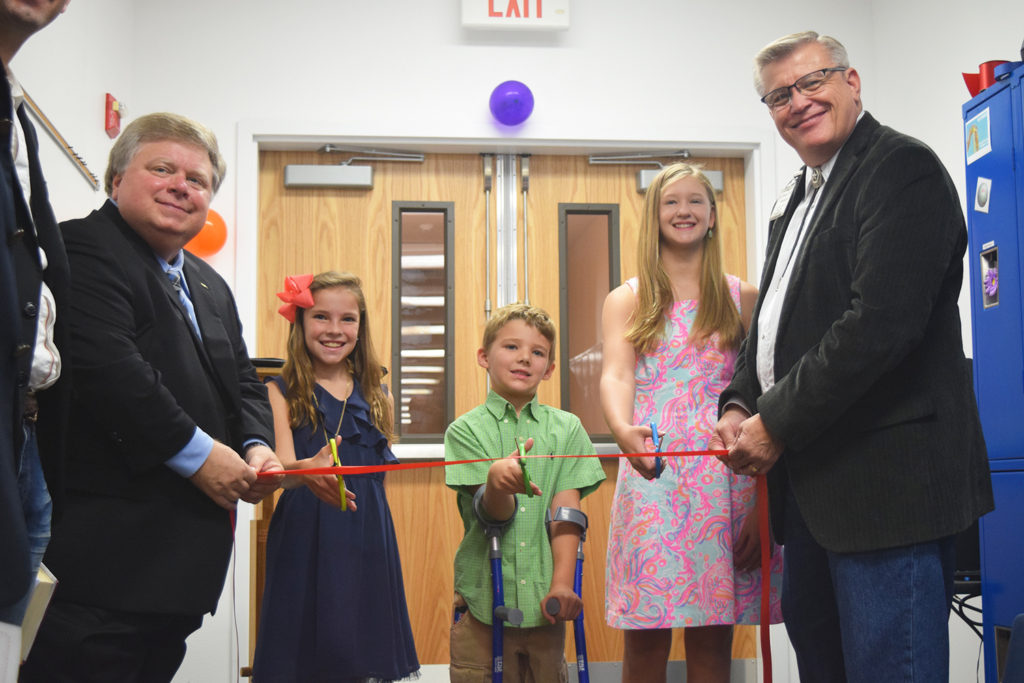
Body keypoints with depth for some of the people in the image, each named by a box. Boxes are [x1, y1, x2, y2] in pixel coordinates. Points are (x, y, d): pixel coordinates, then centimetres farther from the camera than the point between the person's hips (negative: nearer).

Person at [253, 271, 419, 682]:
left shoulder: (376, 394, 10)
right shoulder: (281, 392, 0)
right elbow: (283, 463, -15)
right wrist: (307, 471, -36)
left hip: (367, 539, 3)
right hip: (303, 540, -3)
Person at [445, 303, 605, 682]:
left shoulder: (566, 428, 7)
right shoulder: (466, 429, 0)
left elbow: (566, 512, 1)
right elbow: (492, 514, -11)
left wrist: (561, 583, -9)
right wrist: (497, 478, -33)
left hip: (543, 599, 2)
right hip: (483, 597, -1)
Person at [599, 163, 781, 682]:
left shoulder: (742, 298, 11)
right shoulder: (626, 300, 11)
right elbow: (615, 376, -4)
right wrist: (624, 431, -27)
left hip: (725, 478, 1)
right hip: (650, 471, 0)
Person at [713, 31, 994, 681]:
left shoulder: (902, 168, -10)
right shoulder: (798, 199, 19)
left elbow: (882, 322, -21)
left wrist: (777, 424, -16)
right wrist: (738, 404, 4)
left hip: (887, 476, -9)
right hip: (813, 481, 9)